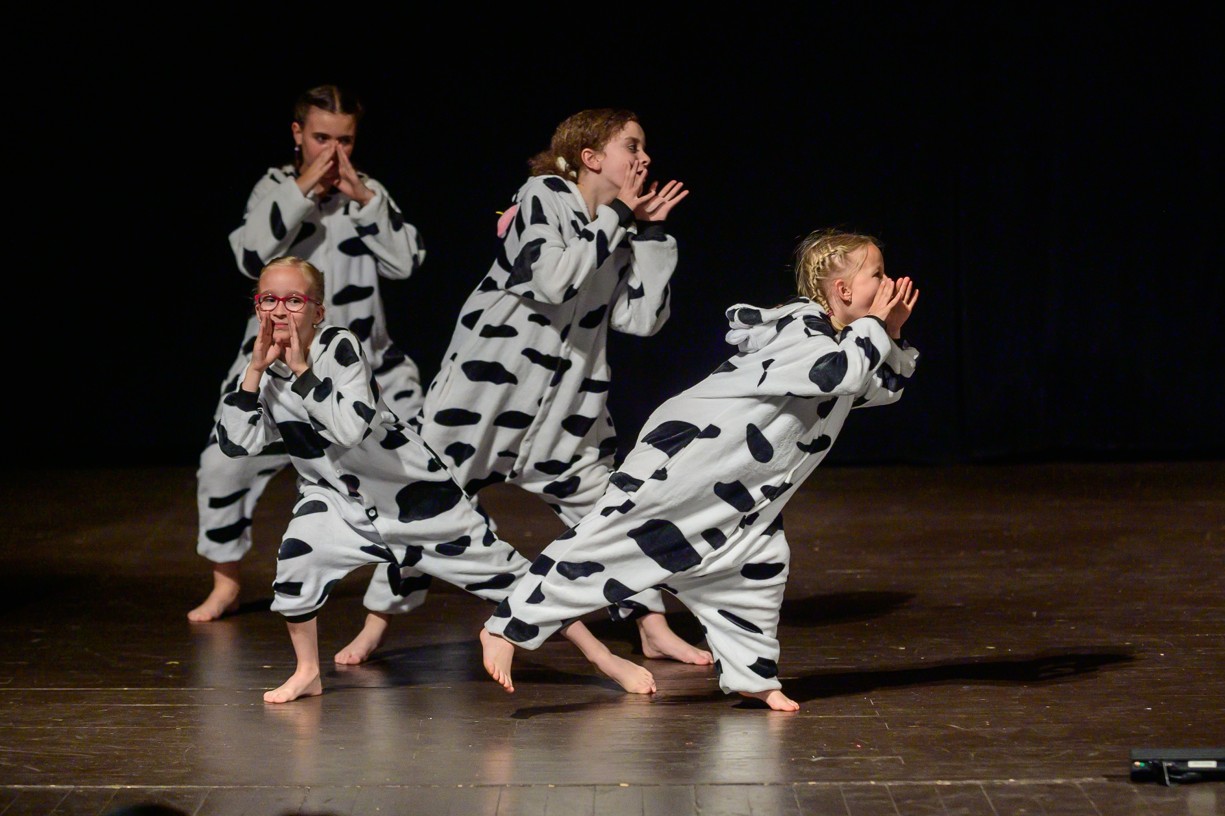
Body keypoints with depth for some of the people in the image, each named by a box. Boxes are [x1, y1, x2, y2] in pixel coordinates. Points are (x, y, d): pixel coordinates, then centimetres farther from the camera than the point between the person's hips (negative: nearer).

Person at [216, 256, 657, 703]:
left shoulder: (338, 346, -21)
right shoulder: (265, 367, -2)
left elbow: (351, 427, -34)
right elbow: (233, 442, -9)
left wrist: (302, 371, -31)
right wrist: (255, 371, -17)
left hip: (414, 490, -5)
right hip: (341, 500, 5)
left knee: (506, 572, -1)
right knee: (297, 552, -23)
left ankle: (602, 655, 11)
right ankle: (306, 673, -2)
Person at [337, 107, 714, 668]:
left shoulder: (619, 229, 6)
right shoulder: (543, 194, -12)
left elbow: (643, 318, -1)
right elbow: (553, 280, -27)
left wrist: (652, 231, -4)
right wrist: (616, 217, -19)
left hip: (565, 399, 6)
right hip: (488, 383, -6)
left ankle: (654, 630, 14)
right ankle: (377, 623, 17)